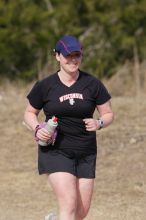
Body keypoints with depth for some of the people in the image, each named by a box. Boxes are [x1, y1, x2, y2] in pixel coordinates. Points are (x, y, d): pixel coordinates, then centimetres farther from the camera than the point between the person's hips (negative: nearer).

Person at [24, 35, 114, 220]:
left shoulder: (92, 84, 0)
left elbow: (108, 114, 8)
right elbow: (30, 113, 11)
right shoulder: (45, 86, -3)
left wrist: (99, 123, -15)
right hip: (55, 151, -3)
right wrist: (37, 129, -10)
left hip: (86, 153, 3)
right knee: (69, 204, -18)